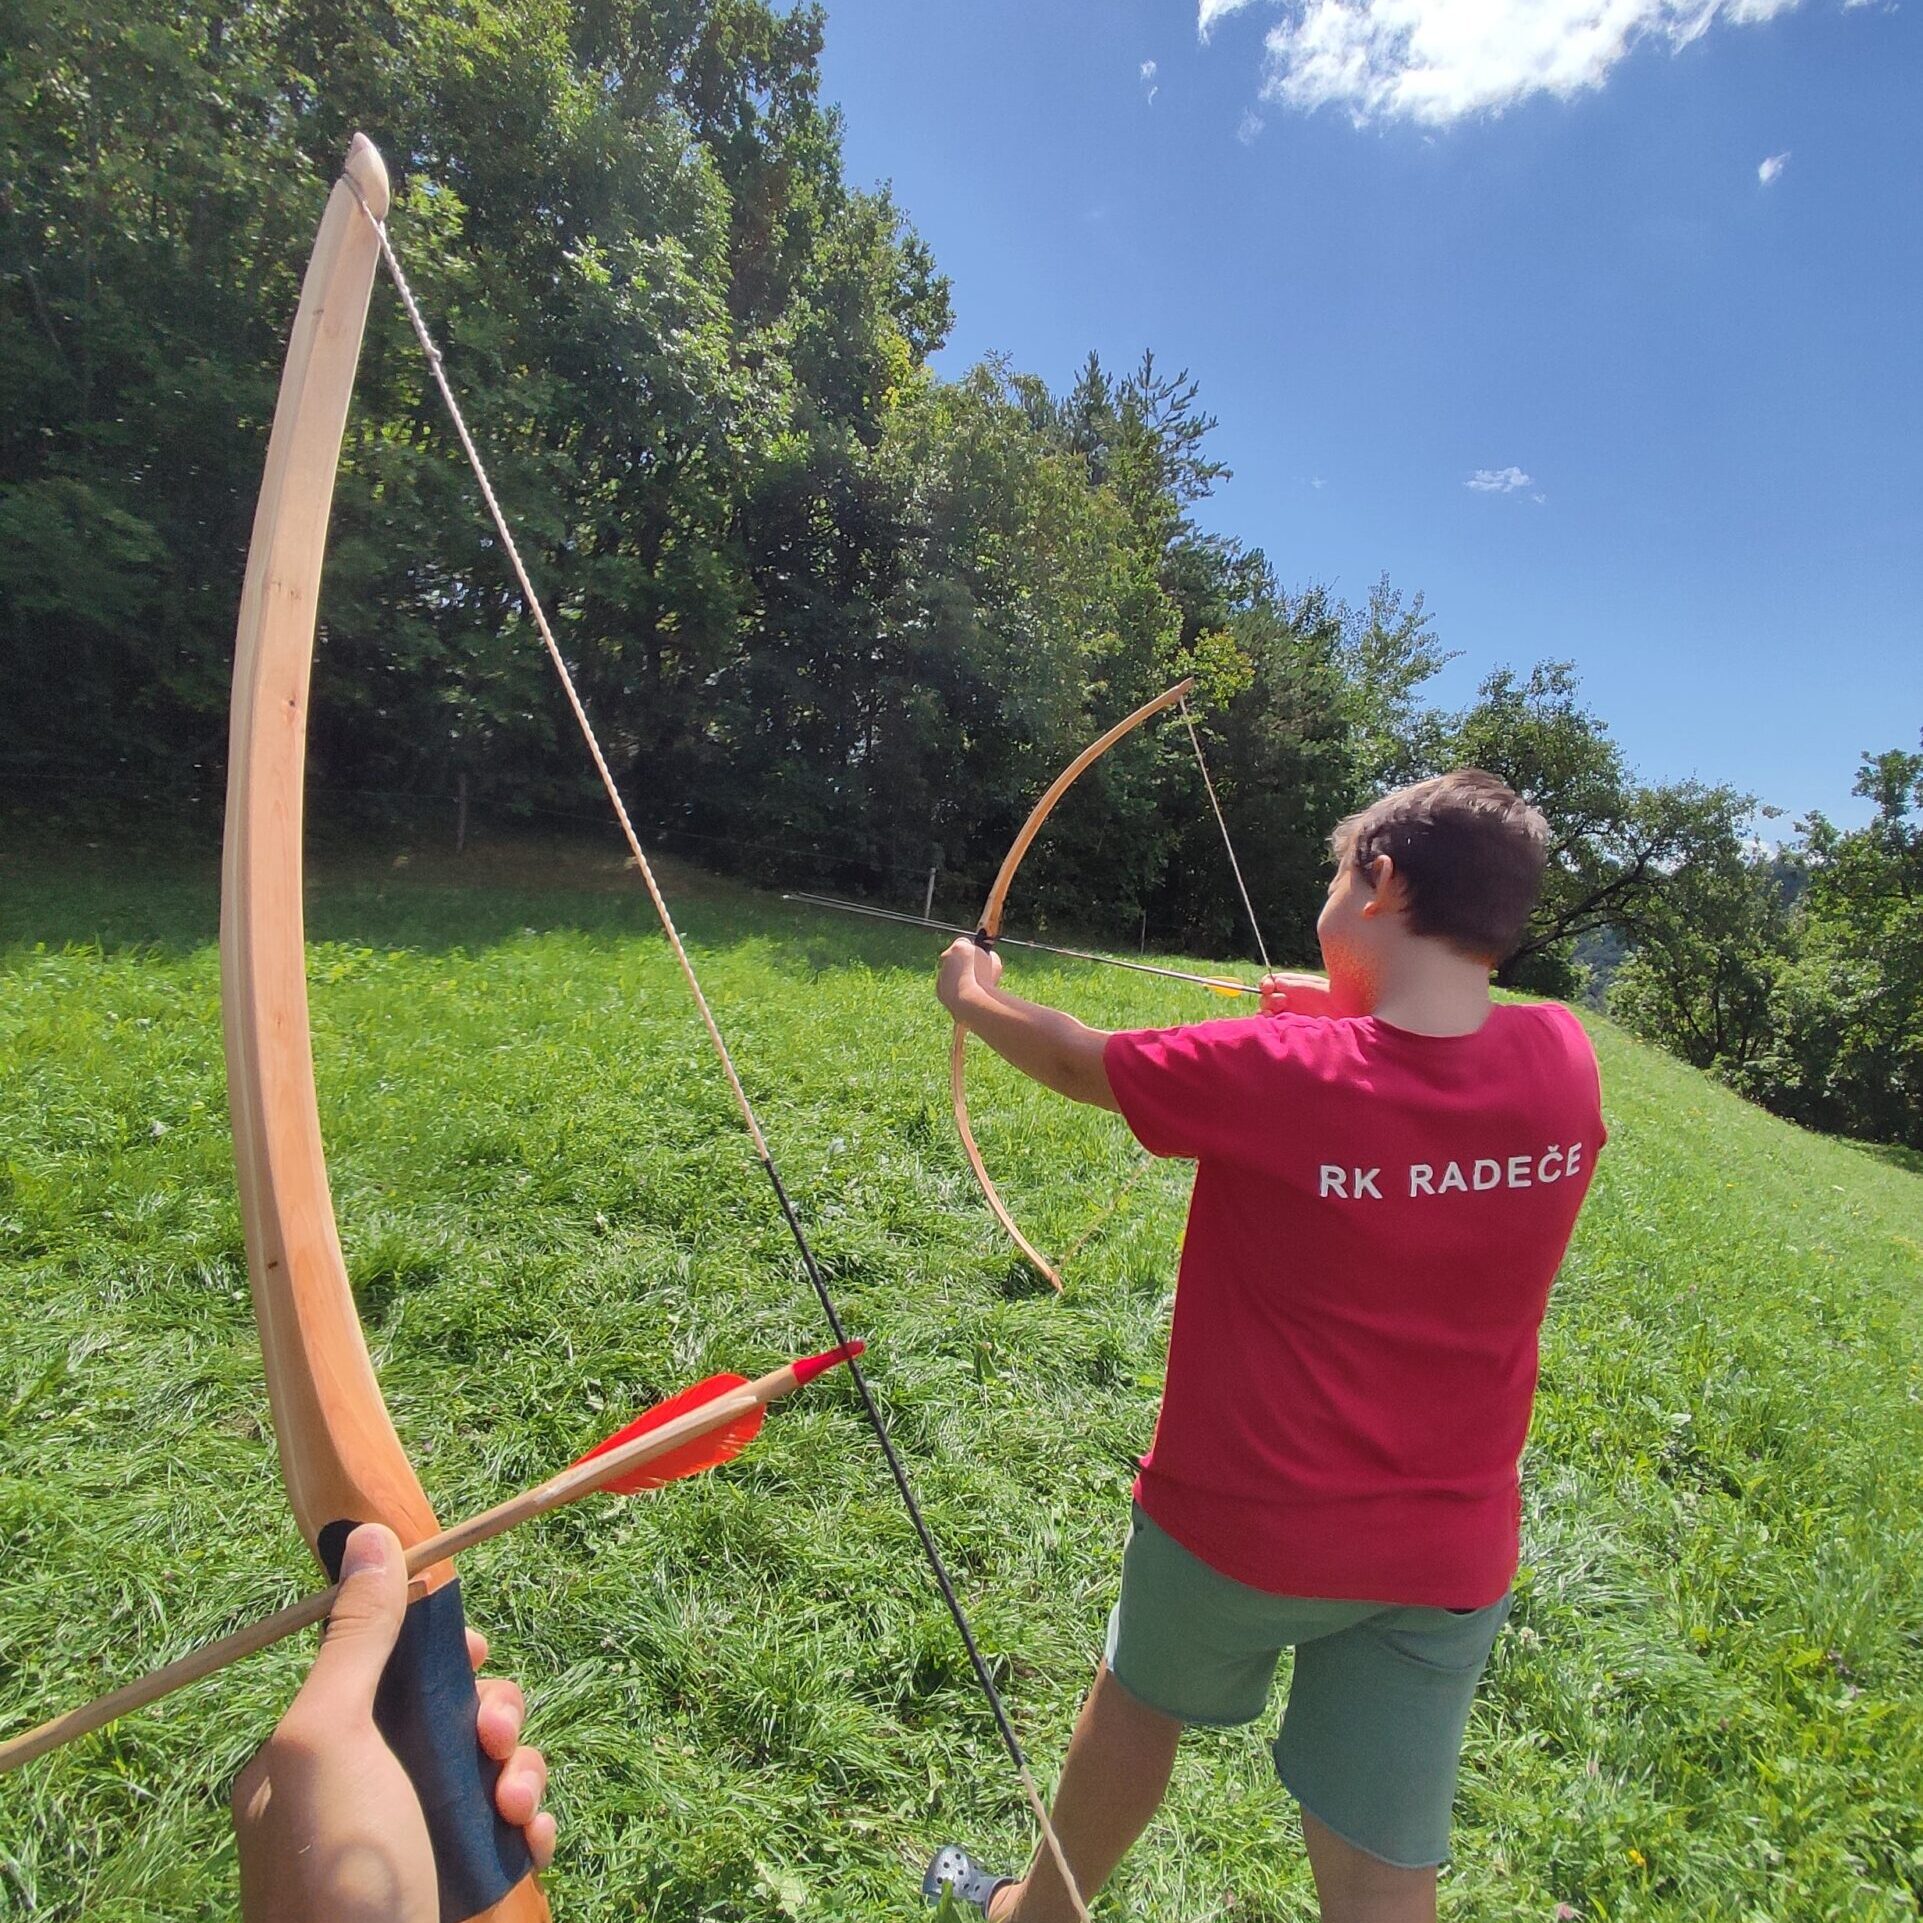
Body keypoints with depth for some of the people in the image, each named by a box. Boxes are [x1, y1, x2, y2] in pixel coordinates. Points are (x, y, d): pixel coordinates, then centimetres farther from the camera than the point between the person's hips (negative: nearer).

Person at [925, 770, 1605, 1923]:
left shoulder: (1275, 1071, -25)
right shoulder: (1563, 1063, -14)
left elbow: (1077, 1061, -9)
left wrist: (972, 996, 9)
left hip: (1247, 1519, -2)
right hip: (1450, 1552, 3)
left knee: (1138, 1704, 26)